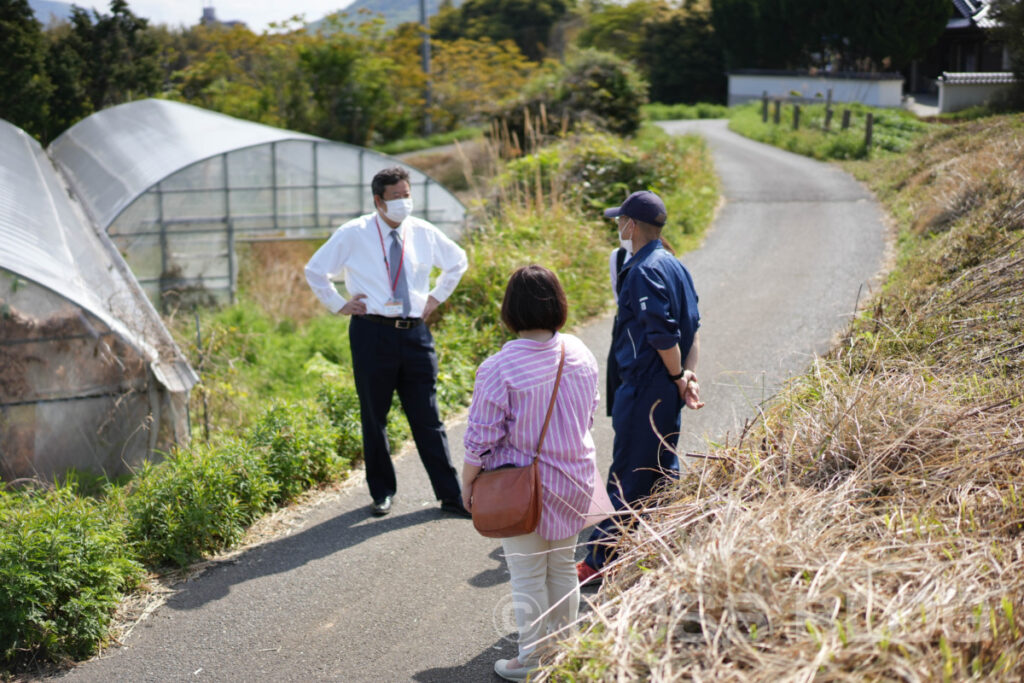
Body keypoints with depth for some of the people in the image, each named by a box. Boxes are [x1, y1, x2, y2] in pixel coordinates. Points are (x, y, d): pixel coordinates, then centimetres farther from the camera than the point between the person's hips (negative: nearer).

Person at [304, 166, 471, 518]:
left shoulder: (423, 233, 6)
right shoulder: (354, 234, -2)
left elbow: (457, 261, 24)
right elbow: (315, 270, 8)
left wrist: (437, 296, 14)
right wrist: (338, 305, 2)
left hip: (416, 334, 2)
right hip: (372, 334, -2)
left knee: (428, 419, 4)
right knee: (374, 419, 7)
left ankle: (451, 496, 8)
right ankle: (382, 493, 22)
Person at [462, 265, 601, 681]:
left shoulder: (498, 369, -23)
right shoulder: (581, 355, -5)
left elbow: (480, 442, -17)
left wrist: (467, 486, -2)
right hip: (575, 482, 5)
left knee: (528, 578, 9)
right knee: (563, 567, 21)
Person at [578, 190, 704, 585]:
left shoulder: (643, 271, -18)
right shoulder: (673, 266, 12)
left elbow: (664, 335, -24)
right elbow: (692, 328, 12)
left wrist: (678, 378, -12)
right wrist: (690, 375, 6)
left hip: (643, 389, -10)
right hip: (665, 388, 10)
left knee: (626, 476, -2)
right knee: (660, 468, 19)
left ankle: (599, 561, 7)